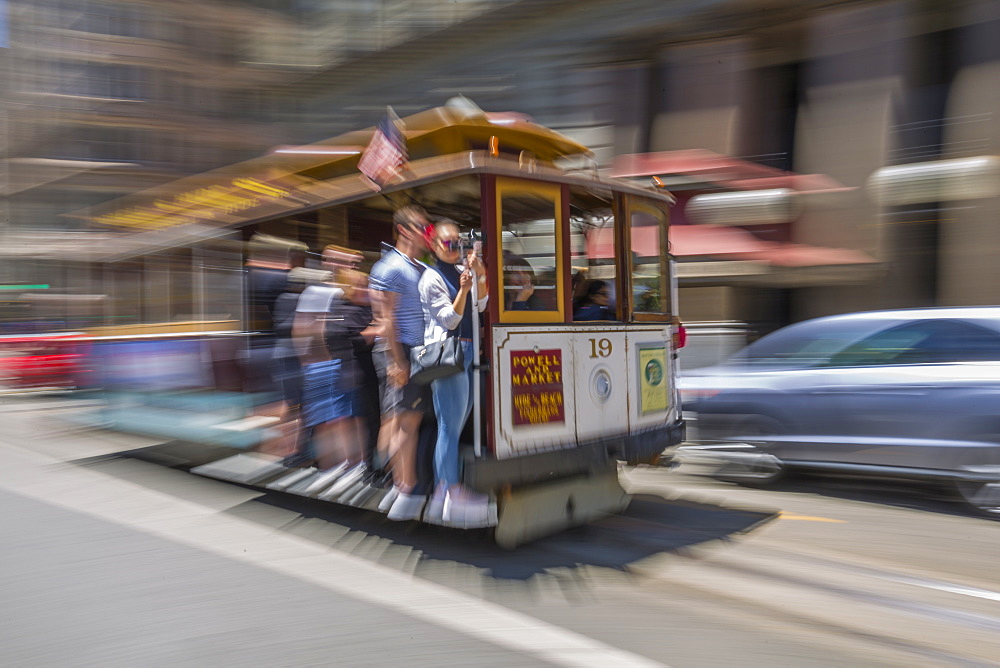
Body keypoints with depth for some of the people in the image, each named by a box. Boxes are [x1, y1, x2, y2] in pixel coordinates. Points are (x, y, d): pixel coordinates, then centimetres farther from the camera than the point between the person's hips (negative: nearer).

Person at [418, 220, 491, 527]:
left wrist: (480, 277, -4)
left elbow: (481, 306, 10)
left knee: (458, 421, 12)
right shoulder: (432, 278, -8)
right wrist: (464, 289, -25)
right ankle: (450, 493, -3)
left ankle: (446, 486, 23)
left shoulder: (462, 271, 15)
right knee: (451, 425, -8)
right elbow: (449, 319, -12)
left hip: (466, 350, 9)